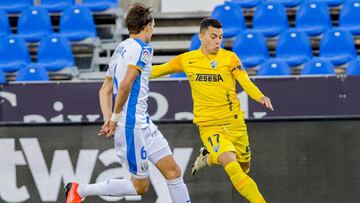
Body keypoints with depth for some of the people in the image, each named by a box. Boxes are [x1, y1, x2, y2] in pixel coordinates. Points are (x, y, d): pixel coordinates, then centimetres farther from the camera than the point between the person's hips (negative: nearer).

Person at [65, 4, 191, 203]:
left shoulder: (120, 49, 16)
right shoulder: (142, 48, -11)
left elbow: (105, 90, 16)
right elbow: (125, 85, -22)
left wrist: (109, 119, 8)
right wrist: (115, 118, -13)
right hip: (133, 125, -9)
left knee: (173, 171, 4)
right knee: (140, 185, 1)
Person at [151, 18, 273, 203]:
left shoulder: (229, 57, 0)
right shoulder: (187, 60, 4)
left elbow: (246, 83, -12)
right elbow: (160, 70, 18)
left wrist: (260, 97, -32)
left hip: (235, 123, 2)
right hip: (208, 125, -2)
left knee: (244, 168, 13)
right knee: (232, 166, -23)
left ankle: (208, 157, 38)